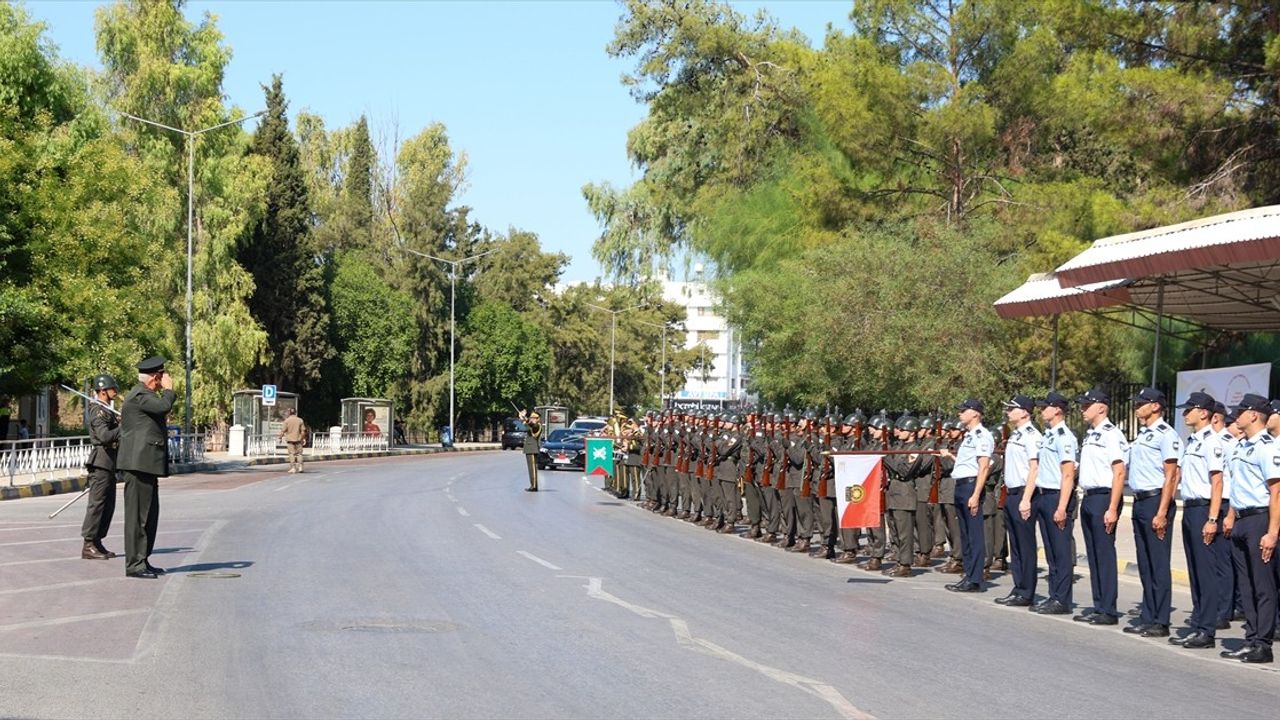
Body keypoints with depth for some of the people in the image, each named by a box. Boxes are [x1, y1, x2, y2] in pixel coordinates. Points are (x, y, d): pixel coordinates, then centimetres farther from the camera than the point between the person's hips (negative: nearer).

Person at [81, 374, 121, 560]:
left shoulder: (107, 411, 19)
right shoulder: (98, 411, -13)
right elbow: (104, 436, -26)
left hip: (109, 465, 10)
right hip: (101, 463, -10)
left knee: (108, 506, 12)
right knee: (97, 504, -9)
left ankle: (97, 543, 16)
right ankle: (88, 546, -7)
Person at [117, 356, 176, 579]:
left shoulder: (141, 394, 21)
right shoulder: (140, 395, -13)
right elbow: (164, 406, -28)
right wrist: (169, 389, -12)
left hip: (145, 463, 11)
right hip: (140, 461, -11)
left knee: (149, 513, 13)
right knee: (137, 513, -9)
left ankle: (142, 560, 19)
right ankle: (134, 564, -7)